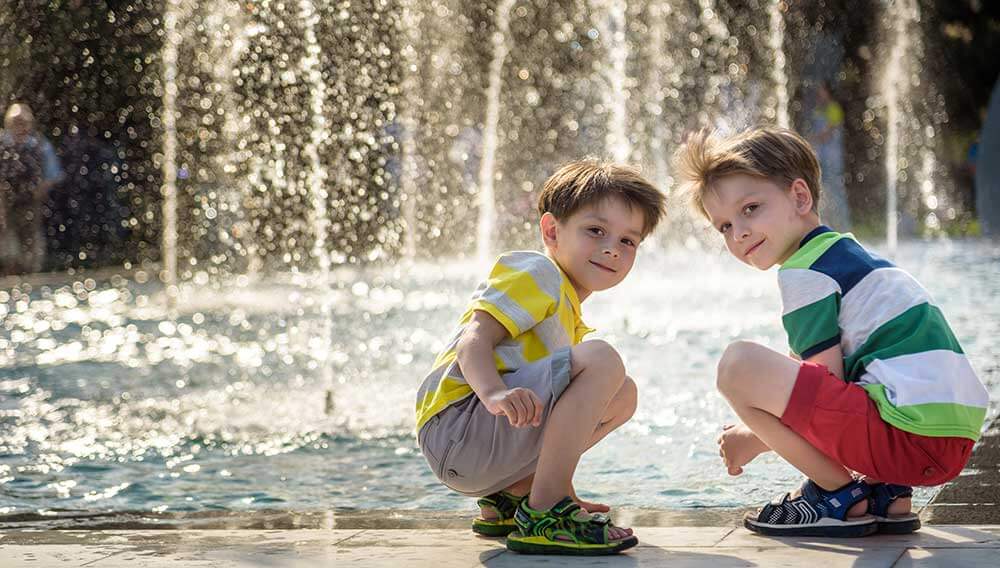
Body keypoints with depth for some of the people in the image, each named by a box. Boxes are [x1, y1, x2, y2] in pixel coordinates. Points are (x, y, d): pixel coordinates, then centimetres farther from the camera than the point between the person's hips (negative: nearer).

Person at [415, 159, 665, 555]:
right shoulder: (536, 272, -2)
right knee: (601, 360, -21)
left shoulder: (568, 312, 28)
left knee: (622, 394, 17)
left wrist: (562, 488, 22)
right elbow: (474, 338, -17)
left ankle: (505, 500, 5)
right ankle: (542, 517, -25)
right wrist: (494, 392, -37)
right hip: (456, 426, -10)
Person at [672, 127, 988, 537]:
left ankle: (840, 496, -3)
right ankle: (885, 495, 15)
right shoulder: (846, 251, 25)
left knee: (738, 364, -15)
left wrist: (755, 438, 5)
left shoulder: (803, 271, -5)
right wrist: (762, 429, 28)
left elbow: (826, 391, -8)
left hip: (910, 436, -11)